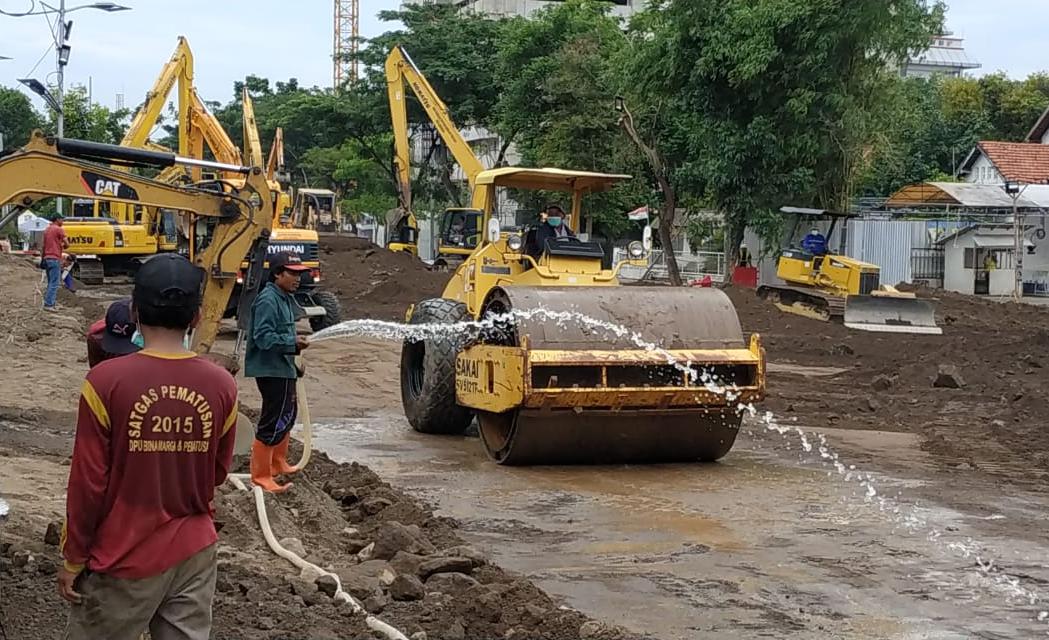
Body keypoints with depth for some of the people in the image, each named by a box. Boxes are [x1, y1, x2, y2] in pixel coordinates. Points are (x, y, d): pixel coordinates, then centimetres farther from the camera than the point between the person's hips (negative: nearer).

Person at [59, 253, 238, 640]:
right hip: (194, 554, 3)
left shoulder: (106, 381, -16)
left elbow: (88, 482, -12)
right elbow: (218, 474, 6)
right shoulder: (222, 386, -6)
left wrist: (72, 560, -1)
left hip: (124, 559, -3)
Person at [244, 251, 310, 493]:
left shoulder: (286, 299, 12)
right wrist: (292, 342, -21)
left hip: (284, 368, 11)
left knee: (288, 414, 24)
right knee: (273, 423, -7)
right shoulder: (268, 300, -19)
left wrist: (296, 342, 6)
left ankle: (278, 463, 40)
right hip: (271, 370, -11)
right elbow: (263, 337, -25)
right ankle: (261, 475, 0)